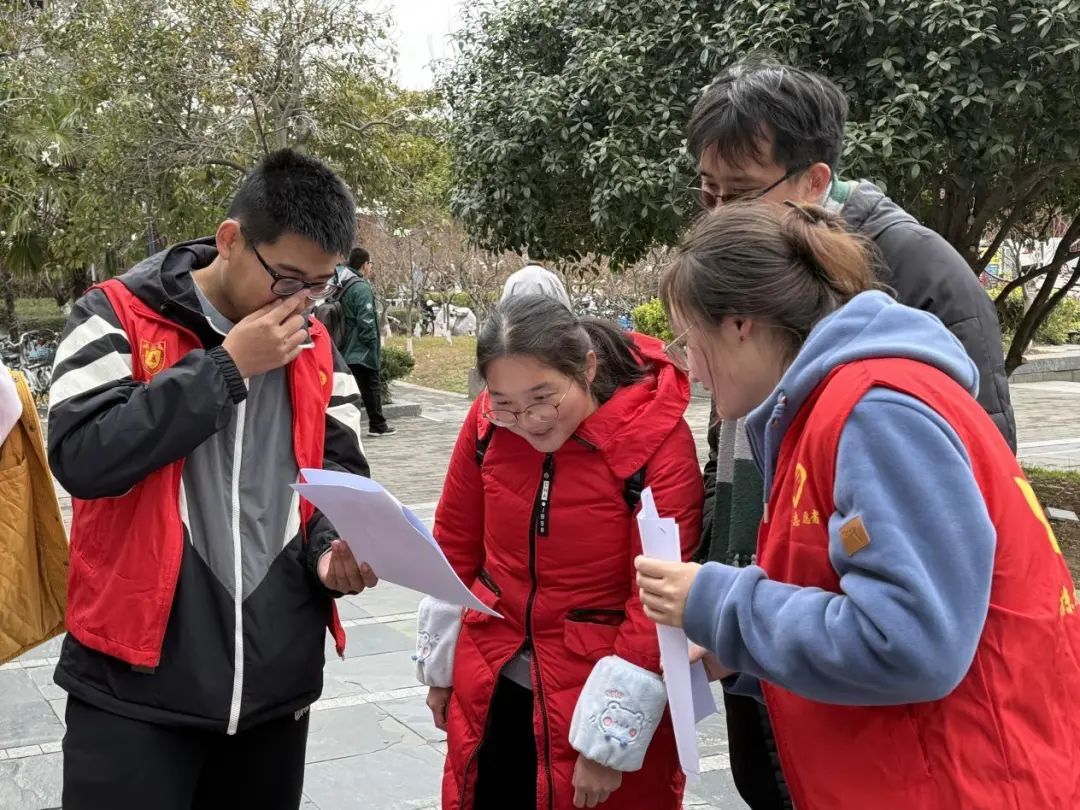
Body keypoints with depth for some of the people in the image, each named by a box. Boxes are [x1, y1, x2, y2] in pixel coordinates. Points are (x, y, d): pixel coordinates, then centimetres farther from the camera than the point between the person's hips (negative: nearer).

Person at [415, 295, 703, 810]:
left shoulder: (657, 436, -20)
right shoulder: (487, 420, -8)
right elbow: (456, 545, 6)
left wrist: (611, 737, -15)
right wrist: (440, 661, 12)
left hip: (602, 689, -4)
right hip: (490, 680, 4)